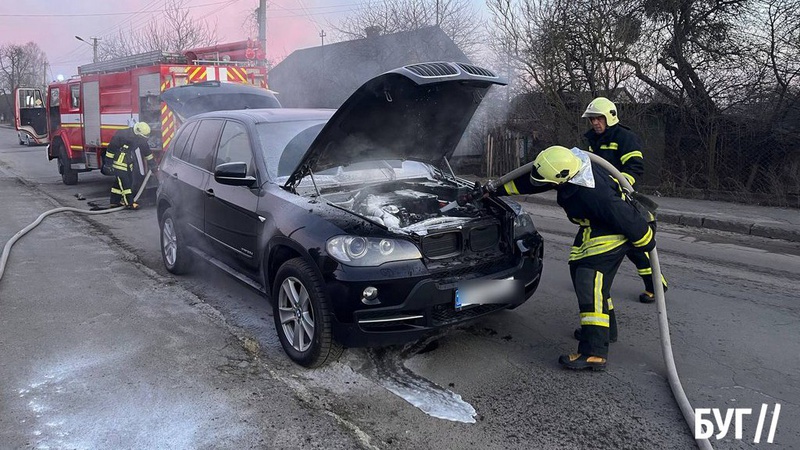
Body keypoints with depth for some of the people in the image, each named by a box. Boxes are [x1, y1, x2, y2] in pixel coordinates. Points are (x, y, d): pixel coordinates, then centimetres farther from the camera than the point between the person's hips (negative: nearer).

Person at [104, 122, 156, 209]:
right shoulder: (121, 135, -23)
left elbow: (146, 151, 12)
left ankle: (115, 202, 19)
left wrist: (151, 163, 15)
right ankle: (129, 203, -5)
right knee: (124, 183, -8)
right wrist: (108, 163, -18)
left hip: (128, 163, 8)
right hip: (119, 162, -8)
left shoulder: (141, 139, -1)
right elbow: (111, 147, -19)